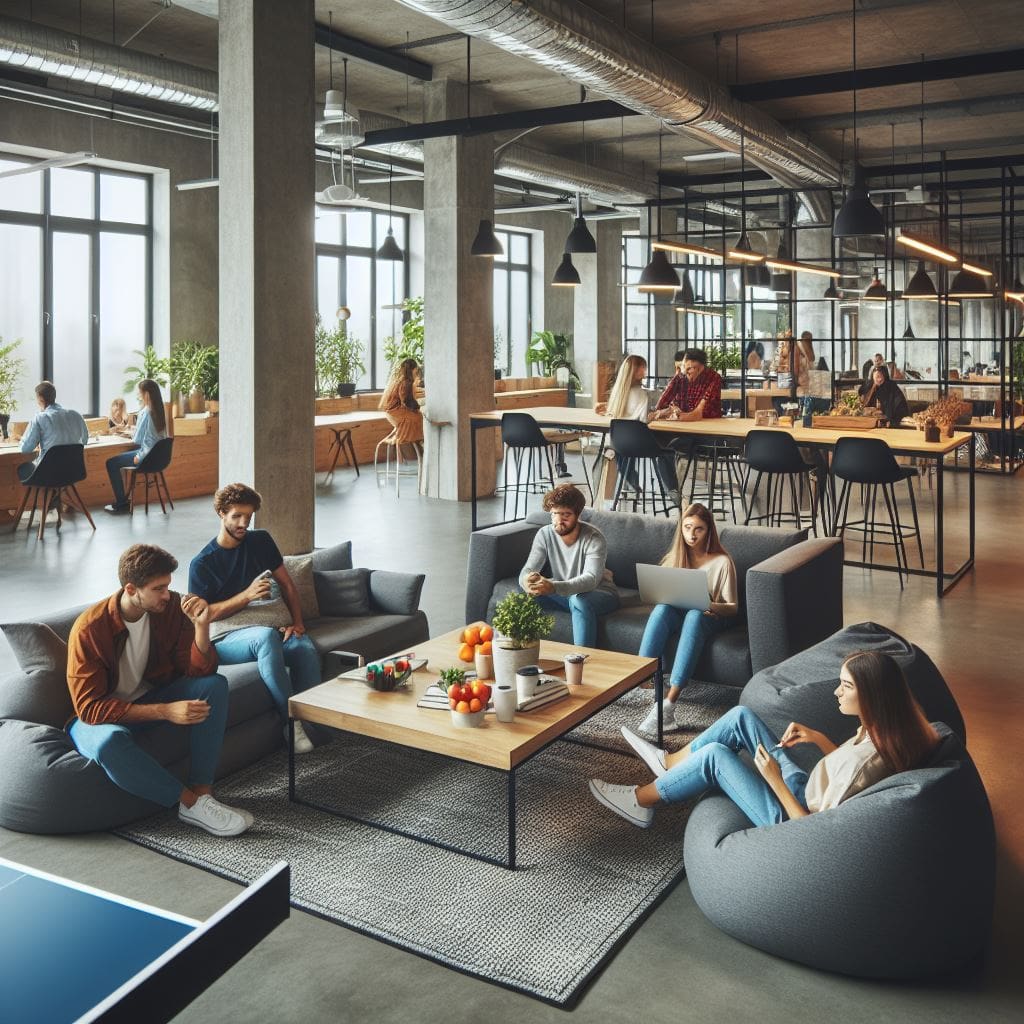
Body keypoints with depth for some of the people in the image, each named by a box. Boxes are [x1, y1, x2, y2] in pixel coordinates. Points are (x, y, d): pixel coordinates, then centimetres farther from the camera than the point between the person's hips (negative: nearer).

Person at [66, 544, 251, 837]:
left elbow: (199, 671, -10)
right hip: (99, 717, -5)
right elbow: (90, 707, -26)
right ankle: (191, 803, -26)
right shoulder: (90, 628, -25)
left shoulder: (171, 606, -11)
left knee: (215, 685, -21)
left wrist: (201, 625, -29)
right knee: (110, 741, -40)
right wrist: (165, 711, -33)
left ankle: (202, 789, -26)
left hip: (149, 697, 5)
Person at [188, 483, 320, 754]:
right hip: (227, 638, -3)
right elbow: (204, 615, -3)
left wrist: (297, 621, 2)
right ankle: (290, 721, -36)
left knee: (307, 650, -33)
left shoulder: (261, 541, 15)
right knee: (266, 635, -40)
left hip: (268, 627, 3)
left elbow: (287, 584, 18)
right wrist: (247, 595, -15)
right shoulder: (202, 564, 3)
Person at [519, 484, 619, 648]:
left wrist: (554, 587, -53)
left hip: (599, 593, -4)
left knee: (579, 600, -38)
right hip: (562, 594, 4)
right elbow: (528, 569, -16)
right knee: (530, 594, -22)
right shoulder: (545, 534, -9)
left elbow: (591, 579, -35)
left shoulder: (593, 537, -22)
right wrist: (527, 581, -44)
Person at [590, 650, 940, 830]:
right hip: (807, 792, 9)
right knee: (741, 717, 5)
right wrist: (819, 738, -2)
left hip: (793, 818, -9)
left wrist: (774, 779, -24)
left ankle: (641, 800, 12)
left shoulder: (867, 761, -35)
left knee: (716, 755, -10)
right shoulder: (882, 730, -8)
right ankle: (669, 763, 24)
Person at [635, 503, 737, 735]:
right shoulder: (675, 556, 6)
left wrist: (713, 606, -29)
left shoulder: (722, 562, -7)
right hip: (679, 612, 3)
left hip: (710, 617, -3)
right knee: (662, 608, -33)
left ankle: (669, 703, -49)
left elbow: (733, 607, -7)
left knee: (694, 615, -40)